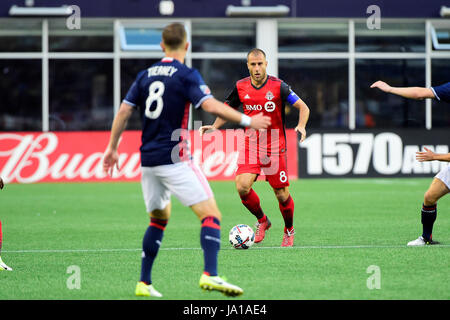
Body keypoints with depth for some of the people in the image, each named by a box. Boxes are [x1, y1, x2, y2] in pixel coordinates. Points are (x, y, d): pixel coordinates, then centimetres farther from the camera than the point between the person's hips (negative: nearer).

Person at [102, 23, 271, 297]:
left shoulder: (145, 76, 12)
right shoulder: (186, 75, -7)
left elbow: (124, 112, 11)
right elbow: (210, 105, -19)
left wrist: (113, 148, 19)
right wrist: (247, 120, -13)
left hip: (148, 161, 7)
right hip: (174, 159, -7)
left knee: (159, 219, 21)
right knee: (211, 214, -9)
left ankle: (144, 283, 18)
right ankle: (210, 275, -27)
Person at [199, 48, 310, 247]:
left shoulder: (278, 86, -9)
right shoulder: (241, 87, 2)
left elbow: (303, 107, -8)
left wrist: (301, 126, -27)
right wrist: (214, 126, 0)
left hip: (274, 147, -2)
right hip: (250, 145, 2)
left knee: (282, 195, 0)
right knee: (242, 186, -17)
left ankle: (289, 230, 28)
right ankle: (262, 220, 11)